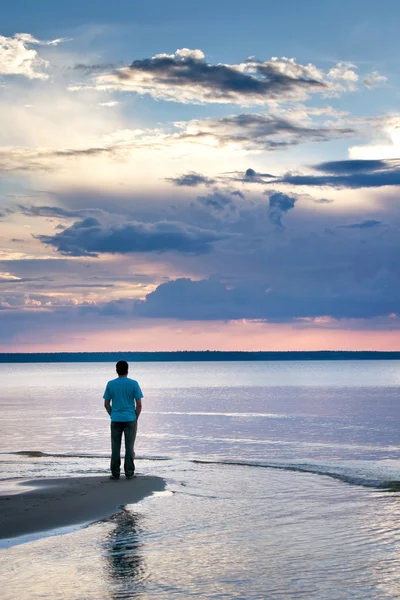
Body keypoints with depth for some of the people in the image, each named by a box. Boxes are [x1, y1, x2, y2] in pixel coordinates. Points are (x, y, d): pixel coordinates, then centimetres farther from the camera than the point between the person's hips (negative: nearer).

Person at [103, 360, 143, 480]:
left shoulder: (110, 384, 1)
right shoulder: (133, 384, -4)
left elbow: (106, 404, 4)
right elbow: (139, 404, -4)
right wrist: (136, 418, 8)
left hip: (115, 420, 1)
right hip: (130, 419, -1)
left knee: (115, 448, 6)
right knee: (129, 447, 5)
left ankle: (115, 474, 8)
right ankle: (129, 473, 8)